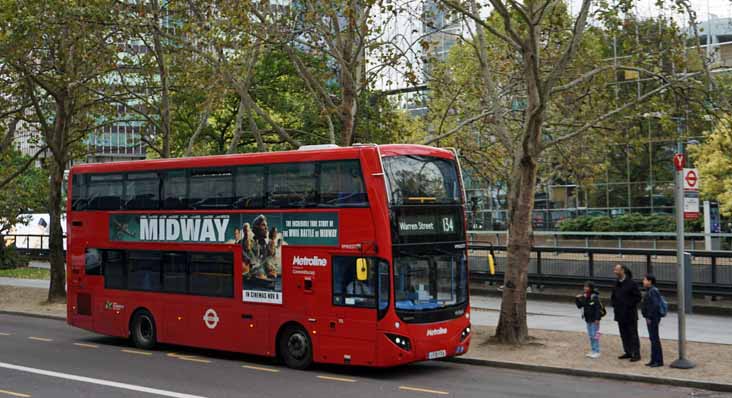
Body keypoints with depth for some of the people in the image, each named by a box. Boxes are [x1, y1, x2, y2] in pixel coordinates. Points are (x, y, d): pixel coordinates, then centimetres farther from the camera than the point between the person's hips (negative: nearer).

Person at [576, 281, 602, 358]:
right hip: (588, 319, 8)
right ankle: (593, 351, 23)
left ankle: (597, 352, 2)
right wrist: (577, 299, -5)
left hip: (594, 320, -8)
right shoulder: (584, 297, 6)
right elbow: (579, 306, 11)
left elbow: (598, 308, -19)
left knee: (595, 336, -5)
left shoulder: (594, 297, -16)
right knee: (590, 336, 14)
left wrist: (597, 319, -22)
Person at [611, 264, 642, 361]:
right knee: (624, 335, 12)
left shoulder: (631, 283, -12)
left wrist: (630, 305, -15)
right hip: (620, 314, 7)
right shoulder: (617, 284, 11)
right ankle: (628, 352, 21)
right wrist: (614, 305, 8)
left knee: (632, 334, -3)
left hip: (630, 314, -7)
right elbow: (613, 296, 24)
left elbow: (638, 297, -12)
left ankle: (636, 354, 2)